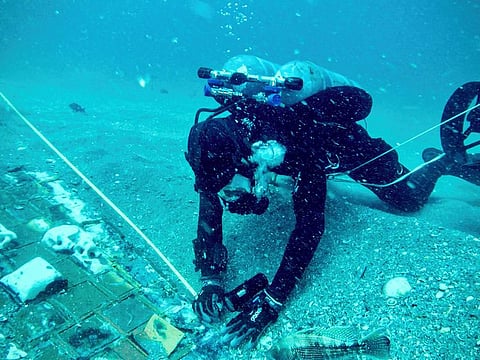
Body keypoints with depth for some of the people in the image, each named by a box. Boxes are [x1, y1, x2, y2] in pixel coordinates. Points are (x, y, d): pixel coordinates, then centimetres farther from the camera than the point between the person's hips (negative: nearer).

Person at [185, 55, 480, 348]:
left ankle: (450, 160, 34)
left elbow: (310, 224, -49)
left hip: (348, 145, -5)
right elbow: (209, 208, -28)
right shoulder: (221, 145, -33)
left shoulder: (297, 138, -48)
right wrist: (211, 280, -38)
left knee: (409, 199, 6)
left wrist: (271, 302, -52)